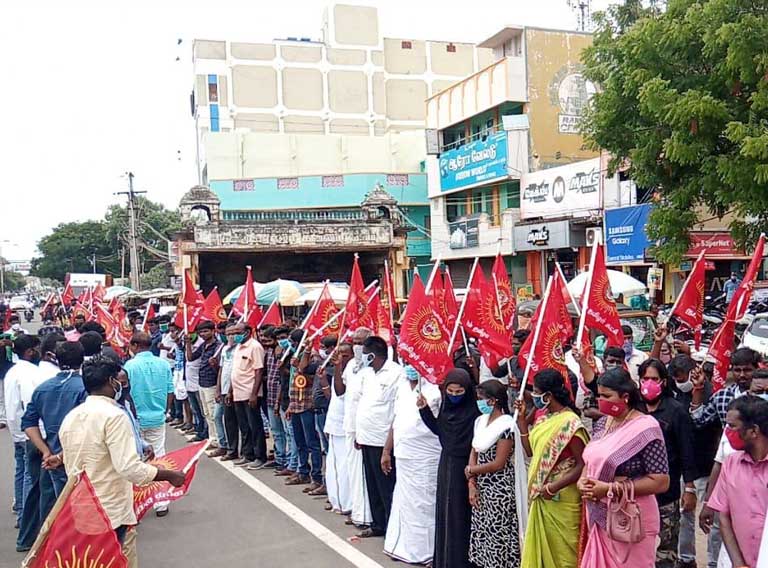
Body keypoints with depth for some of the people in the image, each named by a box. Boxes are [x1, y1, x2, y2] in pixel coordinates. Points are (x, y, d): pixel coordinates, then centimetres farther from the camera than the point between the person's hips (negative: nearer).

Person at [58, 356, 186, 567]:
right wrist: (169, 475, -14)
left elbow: (68, 461, 15)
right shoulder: (114, 415, -18)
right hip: (112, 515, -8)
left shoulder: (71, 417, 6)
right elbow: (130, 468, -25)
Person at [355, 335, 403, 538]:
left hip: (383, 440, -8)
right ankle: (378, 524, 29)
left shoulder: (396, 373, -15)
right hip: (367, 438, 8)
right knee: (372, 486, 17)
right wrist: (358, 433, 14)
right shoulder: (367, 373, 11)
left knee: (387, 488, 1)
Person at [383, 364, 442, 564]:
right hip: (403, 456, 7)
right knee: (403, 502, 17)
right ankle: (403, 547, 32)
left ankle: (422, 551, 17)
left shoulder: (433, 389, -14)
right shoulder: (402, 387, 9)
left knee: (421, 505, 2)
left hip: (425, 459, -7)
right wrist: (387, 451, 17)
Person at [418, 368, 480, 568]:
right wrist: (424, 409, 7)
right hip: (446, 465, 7)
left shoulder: (474, 411, -18)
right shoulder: (446, 407, 2)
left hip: (464, 467, -6)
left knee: (461, 514, 3)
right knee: (445, 512, 14)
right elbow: (438, 429, 16)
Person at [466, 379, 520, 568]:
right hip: (482, 488, 8)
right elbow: (474, 453, 8)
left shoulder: (506, 425, -16)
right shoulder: (480, 421, 7)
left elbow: (498, 464, -17)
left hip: (499, 490, -7)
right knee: (482, 533, 12)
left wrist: (470, 470, -6)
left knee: (497, 536, 0)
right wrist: (472, 483, -3)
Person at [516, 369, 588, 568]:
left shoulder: (570, 423, -19)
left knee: (562, 551, 6)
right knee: (542, 548, 18)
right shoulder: (543, 419, 6)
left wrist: (553, 488, -21)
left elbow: (582, 466, -20)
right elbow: (531, 451, 9)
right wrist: (521, 419, 4)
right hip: (542, 497, 8)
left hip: (561, 500, -8)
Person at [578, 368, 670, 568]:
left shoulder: (645, 428, -15)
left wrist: (610, 488, -21)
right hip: (599, 518, 6)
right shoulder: (602, 424, 6)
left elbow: (661, 482, -18)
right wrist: (582, 481, -5)